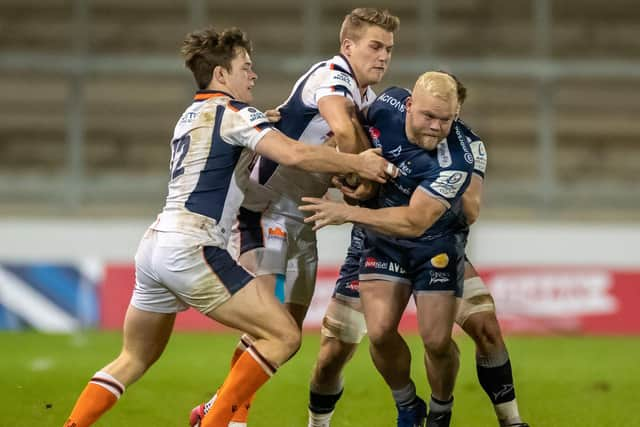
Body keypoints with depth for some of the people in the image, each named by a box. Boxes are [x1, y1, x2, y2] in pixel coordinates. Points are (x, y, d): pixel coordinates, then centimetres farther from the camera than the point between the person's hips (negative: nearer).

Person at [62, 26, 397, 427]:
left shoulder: (191, 116, 22)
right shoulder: (233, 113, -4)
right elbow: (296, 154, -17)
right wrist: (357, 163, -6)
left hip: (154, 244, 9)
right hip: (191, 248, -9)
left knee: (134, 360, 21)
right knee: (283, 335, -7)